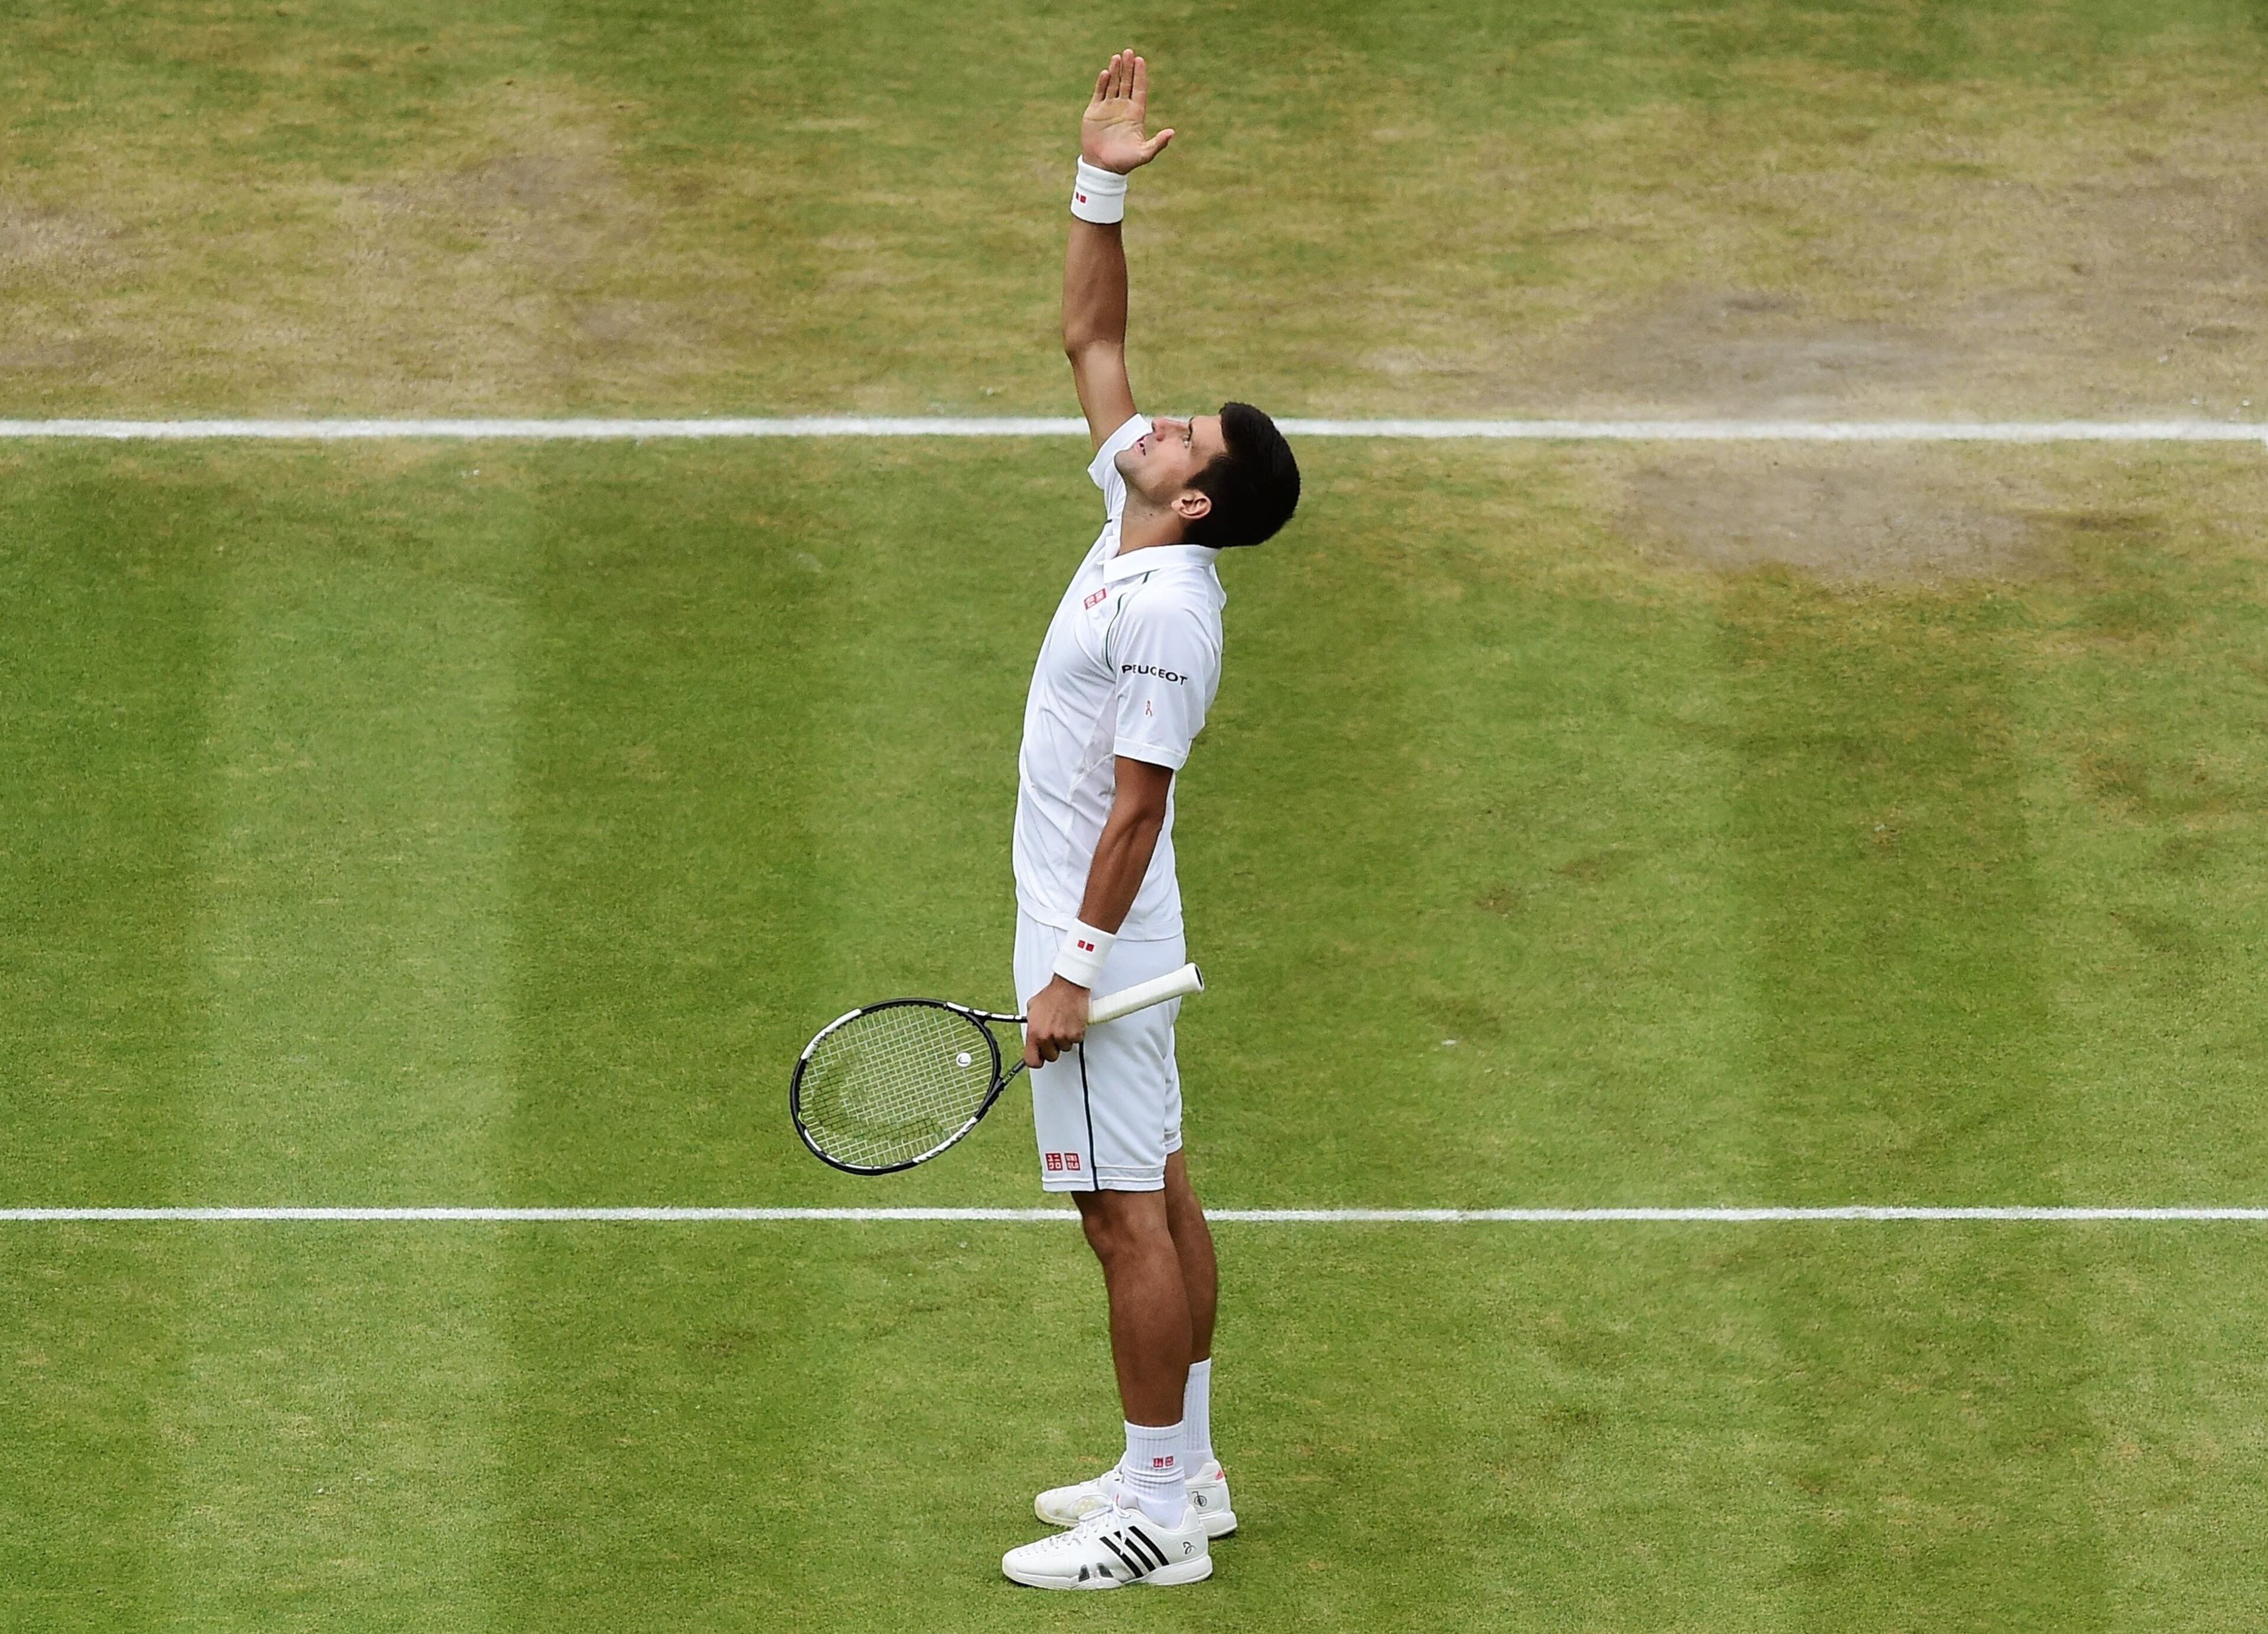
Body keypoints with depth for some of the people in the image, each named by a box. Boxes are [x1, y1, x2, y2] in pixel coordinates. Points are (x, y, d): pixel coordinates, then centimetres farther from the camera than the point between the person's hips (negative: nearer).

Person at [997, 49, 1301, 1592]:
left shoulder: (1163, 610, -21)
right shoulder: (1131, 529, 5)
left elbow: (1137, 808, -23)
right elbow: (1093, 336, 14)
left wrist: (1076, 969, -22)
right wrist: (1101, 185, 5)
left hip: (1101, 944, -10)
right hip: (1105, 936, 10)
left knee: (1128, 1217, -6)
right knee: (1157, 1202, 14)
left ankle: (1156, 1517, -3)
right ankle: (1184, 1470, 23)